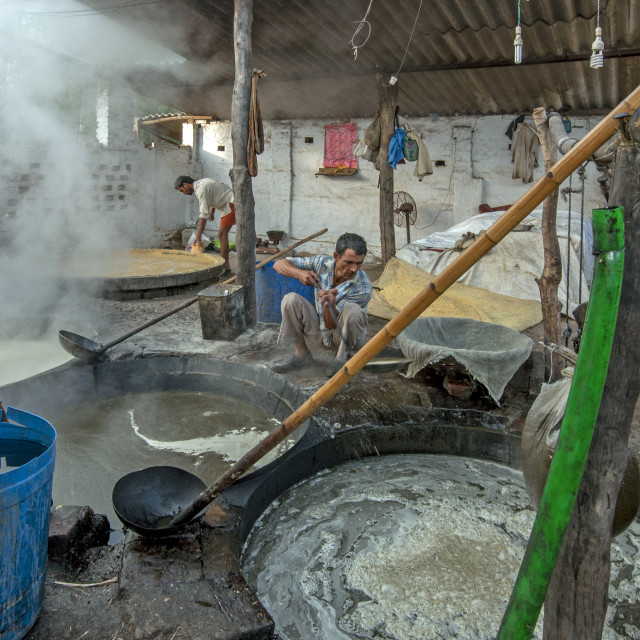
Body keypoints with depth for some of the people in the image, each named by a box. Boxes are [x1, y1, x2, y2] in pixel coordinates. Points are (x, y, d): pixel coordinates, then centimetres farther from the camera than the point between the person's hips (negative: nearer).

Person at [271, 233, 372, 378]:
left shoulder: (364, 288, -27)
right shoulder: (322, 263, -16)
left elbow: (331, 324, -25)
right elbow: (279, 264, -10)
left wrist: (330, 304, -47)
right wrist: (299, 273, -29)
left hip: (348, 335, -3)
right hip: (321, 331, 4)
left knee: (352, 310, -36)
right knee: (290, 299, -20)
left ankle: (343, 356, -13)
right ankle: (301, 354, -7)